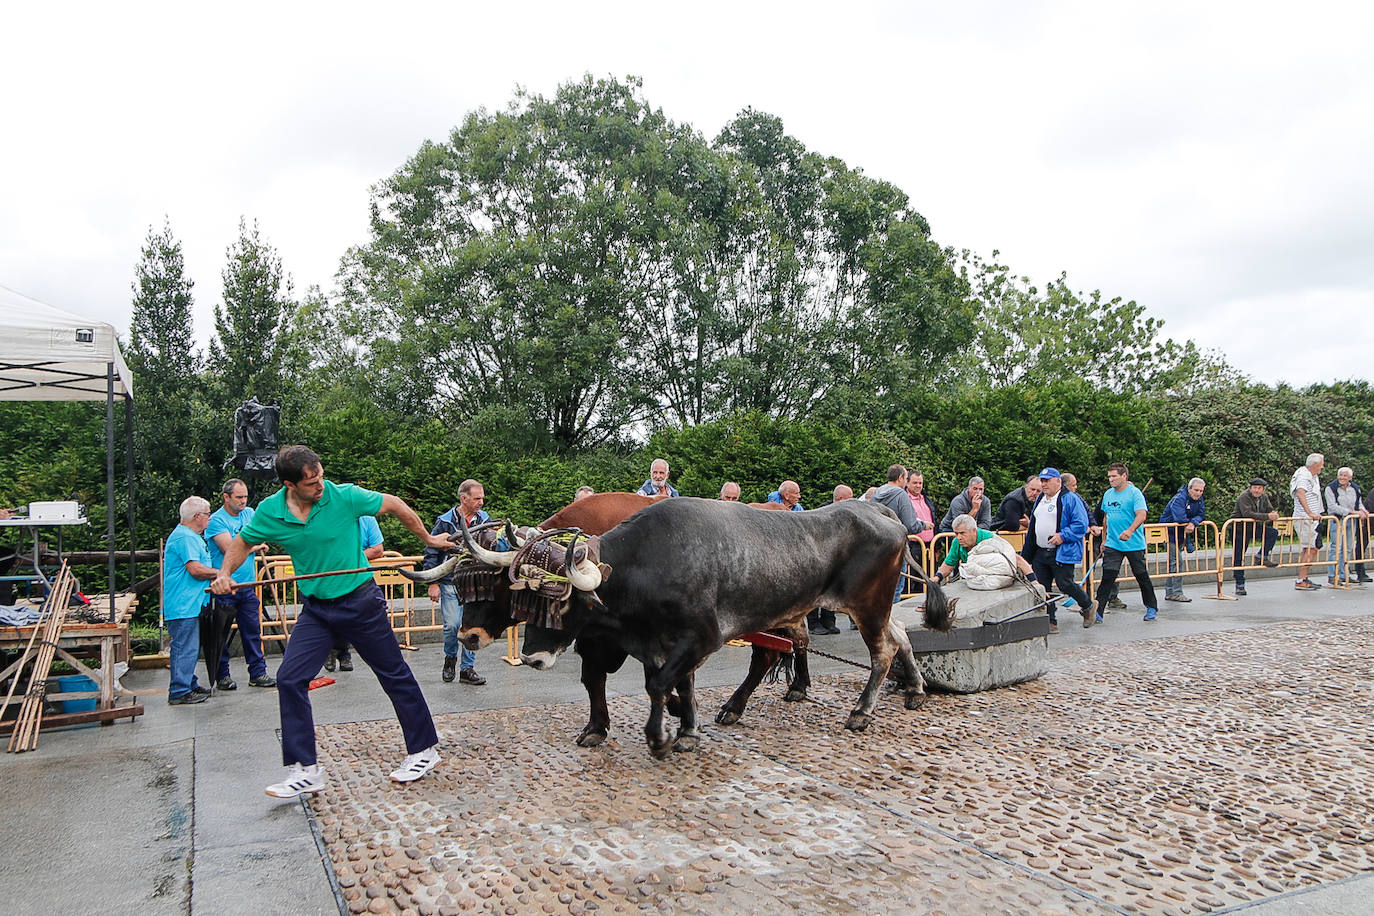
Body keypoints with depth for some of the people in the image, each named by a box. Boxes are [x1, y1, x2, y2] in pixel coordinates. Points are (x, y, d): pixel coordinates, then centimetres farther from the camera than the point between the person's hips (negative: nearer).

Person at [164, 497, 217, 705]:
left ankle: (189, 686, 25)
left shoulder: (191, 537, 20)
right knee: (185, 647, -8)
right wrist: (220, 573, -10)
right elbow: (195, 569, -24)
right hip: (183, 605, -11)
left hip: (190, 604, 11)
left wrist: (217, 574, 18)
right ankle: (179, 692, -3)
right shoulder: (184, 537, -16)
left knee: (191, 647, 17)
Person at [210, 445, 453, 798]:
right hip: (316, 609, 4)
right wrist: (224, 574, -5)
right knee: (289, 679, -5)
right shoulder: (269, 512, -6)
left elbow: (394, 505, -3)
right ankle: (304, 770, 6)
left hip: (361, 601, -3)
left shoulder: (345, 496, -16)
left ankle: (424, 749, 21)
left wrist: (427, 538, 7)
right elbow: (242, 542, 13)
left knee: (395, 676, 5)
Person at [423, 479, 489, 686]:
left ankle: (468, 669, 13)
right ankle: (450, 658, 21)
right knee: (452, 625, -7)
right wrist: (433, 583, -4)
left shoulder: (485, 520, 6)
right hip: (450, 583, -3)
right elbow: (431, 553, -1)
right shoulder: (445, 522, -3)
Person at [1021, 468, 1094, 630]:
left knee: (1064, 584, -7)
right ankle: (1050, 622, 14)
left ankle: (1088, 607, 22)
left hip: (1062, 553, -7)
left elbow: (1081, 524, -14)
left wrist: (1062, 536, -21)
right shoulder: (1039, 499, 17)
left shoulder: (1070, 499, -8)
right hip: (1040, 553, 8)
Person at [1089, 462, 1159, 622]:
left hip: (1134, 544, -4)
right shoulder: (1108, 494, 10)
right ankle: (1098, 611, -6)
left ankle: (1152, 608, 27)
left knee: (1142, 576, 8)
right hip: (1113, 544, 4)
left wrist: (1130, 531, -39)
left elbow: (1141, 515, -23)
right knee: (1107, 577, -5)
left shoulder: (1134, 493, -10)